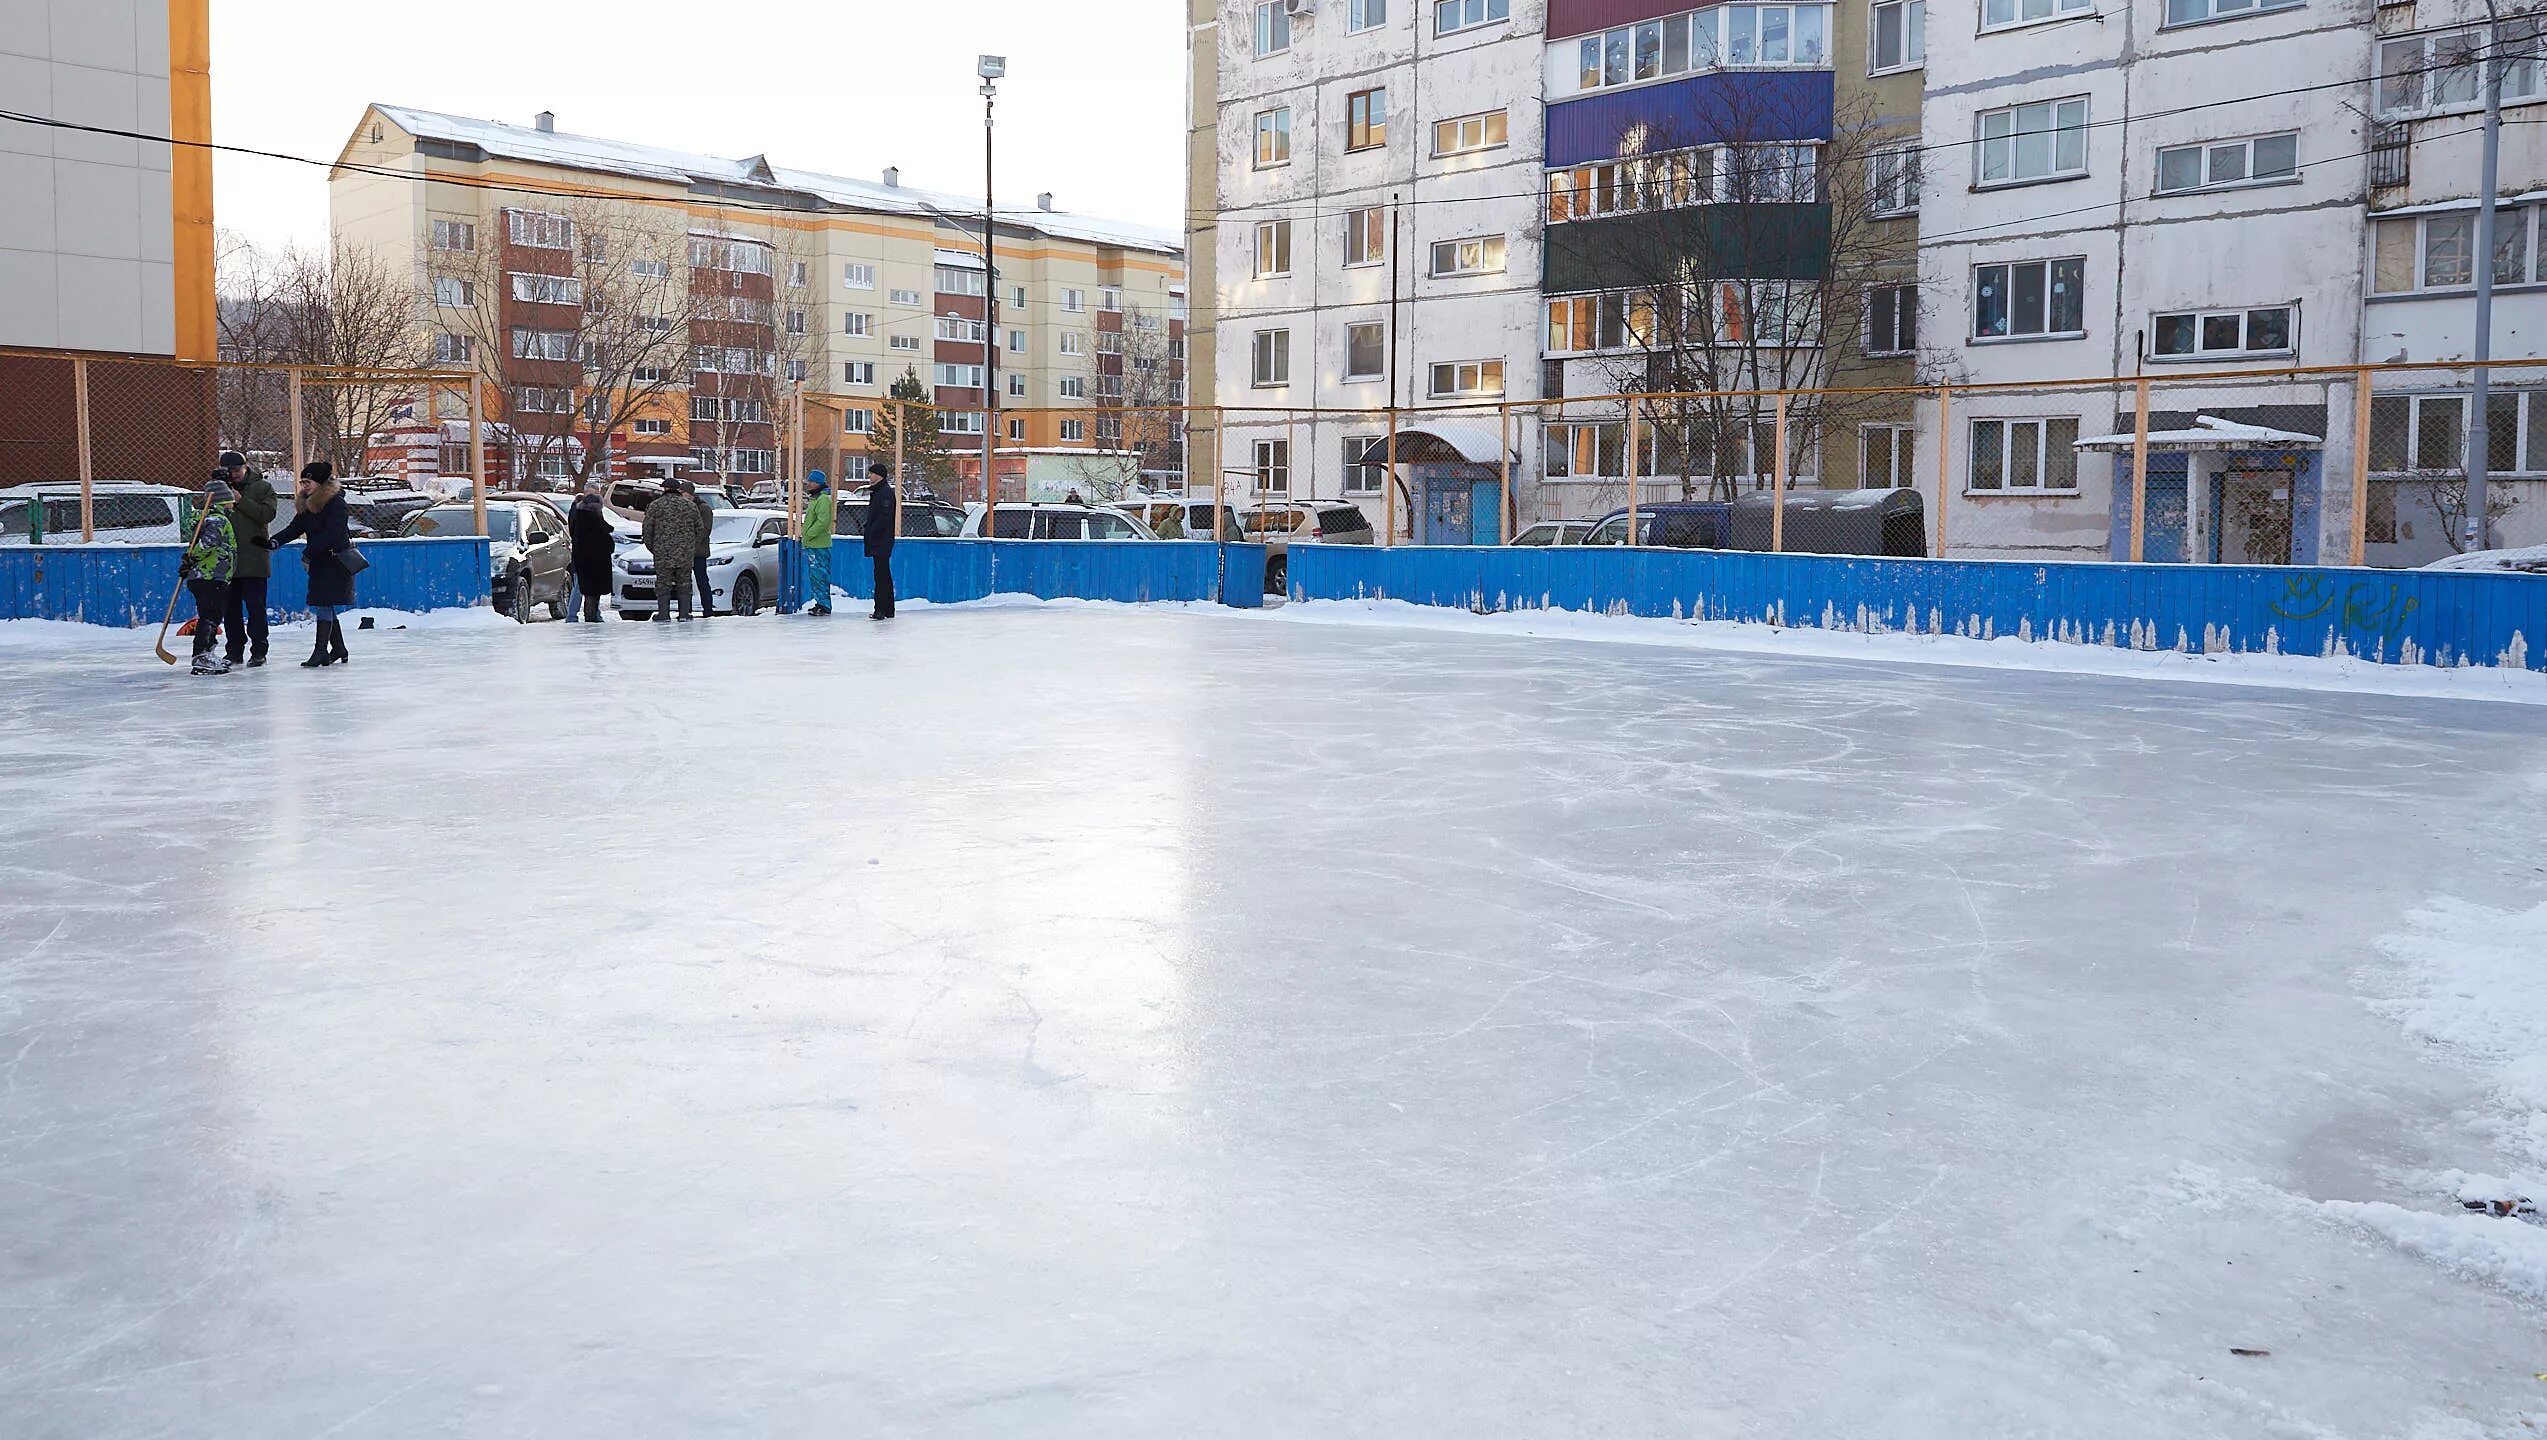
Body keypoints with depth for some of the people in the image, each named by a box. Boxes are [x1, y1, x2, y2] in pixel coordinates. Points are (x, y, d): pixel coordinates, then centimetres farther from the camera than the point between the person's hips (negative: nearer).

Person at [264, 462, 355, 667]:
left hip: (337, 561, -8)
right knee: (325, 606, 11)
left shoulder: (335, 502, -13)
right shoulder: (307, 505, 12)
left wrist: (308, 554, -20)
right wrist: (274, 542, -9)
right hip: (319, 562, 8)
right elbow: (295, 528, 8)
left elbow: (330, 534, -21)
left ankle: (321, 650, -13)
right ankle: (339, 650, 20)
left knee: (325, 604, -13)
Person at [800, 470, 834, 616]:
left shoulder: (823, 499, -13)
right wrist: (804, 535, 19)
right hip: (812, 545, 11)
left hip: (819, 545, -11)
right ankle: (820, 602, 19)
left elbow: (823, 521, -22)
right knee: (815, 575, 13)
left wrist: (808, 535, -19)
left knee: (820, 575, -11)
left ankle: (824, 605, -10)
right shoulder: (814, 499, 20)